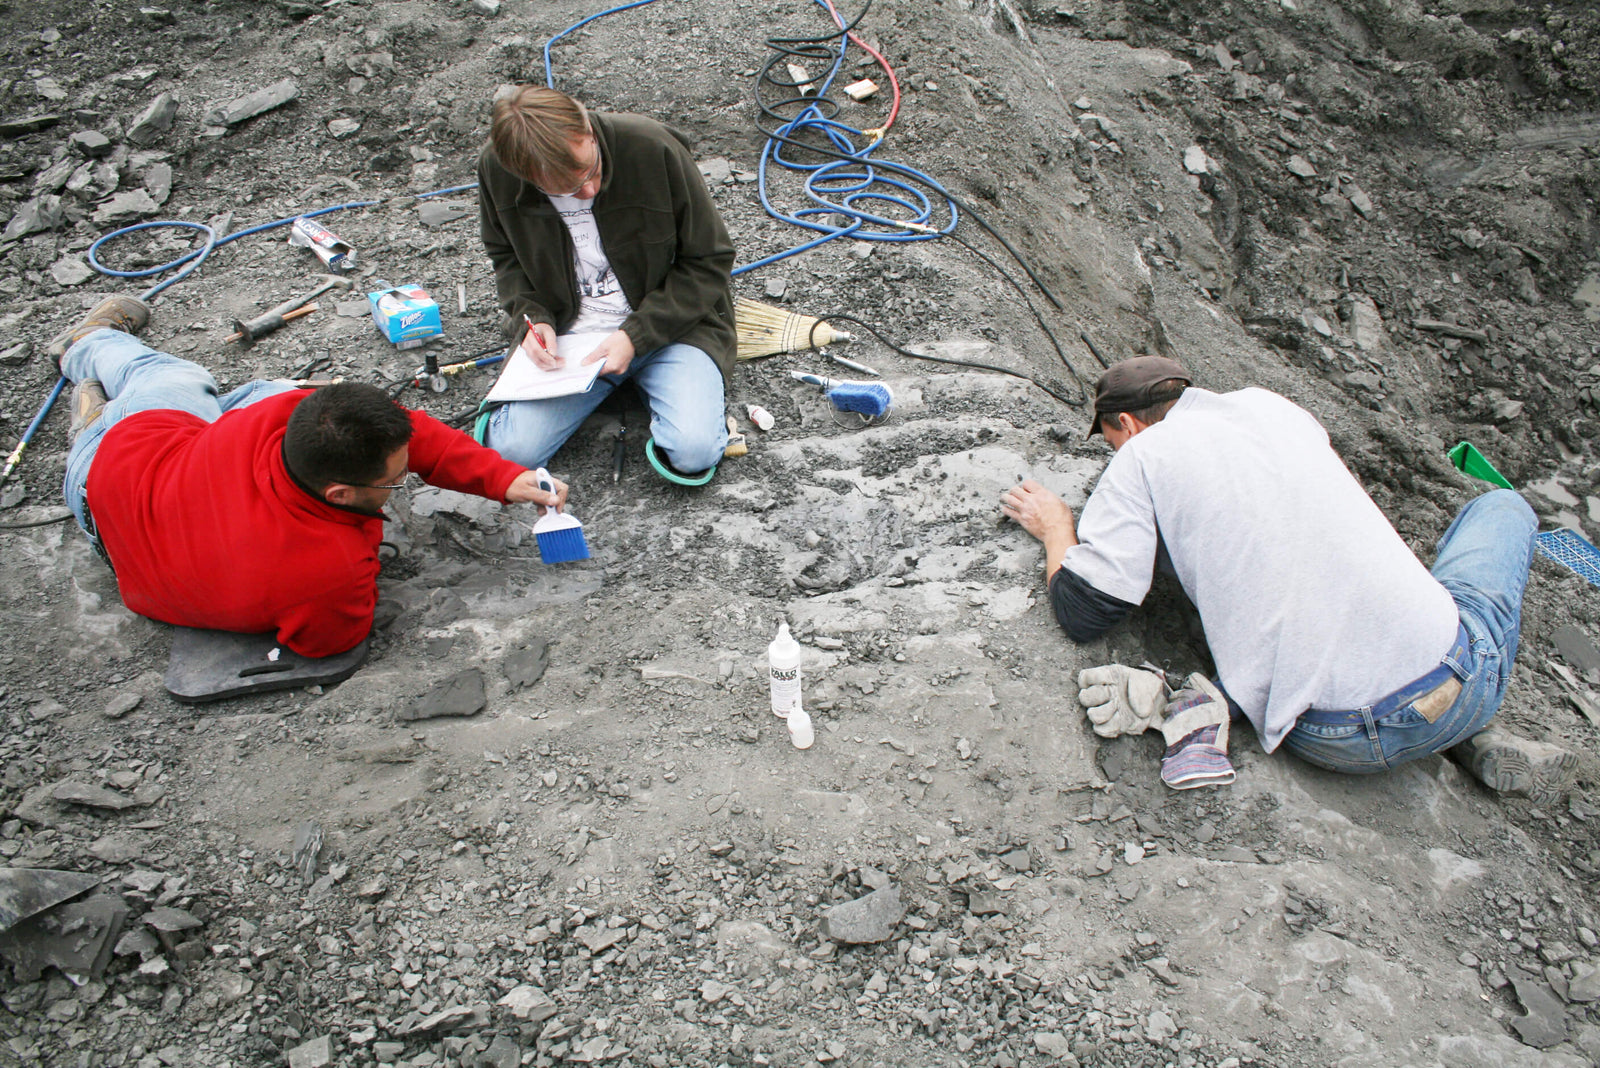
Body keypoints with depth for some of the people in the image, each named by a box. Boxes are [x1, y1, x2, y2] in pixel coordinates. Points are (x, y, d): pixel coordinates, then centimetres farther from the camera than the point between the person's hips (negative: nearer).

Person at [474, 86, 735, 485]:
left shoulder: (652, 148, -19)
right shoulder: (497, 169, -11)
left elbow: (709, 259, -10)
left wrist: (636, 335, -17)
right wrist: (533, 317, -8)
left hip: (667, 322, -2)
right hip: (569, 333, 2)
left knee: (693, 453, -23)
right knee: (511, 451, -16)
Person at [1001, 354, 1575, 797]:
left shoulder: (1142, 456, 2)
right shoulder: (1267, 404, 14)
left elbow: (1082, 612, 1)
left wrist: (1056, 528, 20)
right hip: (1464, 687, 2)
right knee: (1502, 504, 29)